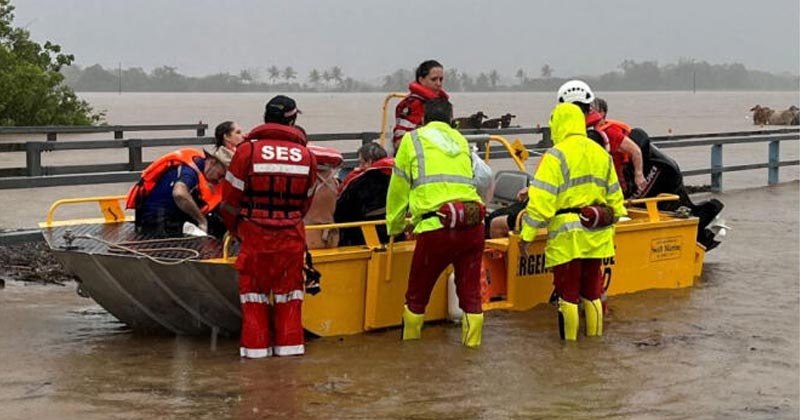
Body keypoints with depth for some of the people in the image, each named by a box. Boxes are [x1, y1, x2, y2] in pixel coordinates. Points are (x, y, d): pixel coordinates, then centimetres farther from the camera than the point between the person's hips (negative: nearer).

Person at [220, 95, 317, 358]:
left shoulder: (248, 150, -7)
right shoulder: (306, 155, 2)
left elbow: (230, 198, -3)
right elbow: (306, 201, 9)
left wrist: (236, 230, 12)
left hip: (255, 234, -2)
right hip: (291, 235, 2)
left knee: (254, 287, 9)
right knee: (289, 287, 12)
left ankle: (256, 344, 9)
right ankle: (289, 343, 13)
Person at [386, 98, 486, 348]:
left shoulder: (412, 140, 11)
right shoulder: (461, 140, 22)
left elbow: (398, 190, 14)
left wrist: (394, 228, 28)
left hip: (437, 227, -3)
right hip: (473, 224, 3)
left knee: (417, 293, 13)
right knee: (471, 292, 13)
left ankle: (410, 345, 24)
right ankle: (472, 344, 14)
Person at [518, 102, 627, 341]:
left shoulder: (557, 155, -11)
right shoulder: (601, 154, 11)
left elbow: (541, 199, -17)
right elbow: (614, 197, 17)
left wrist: (527, 234, -14)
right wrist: (610, 225, 28)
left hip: (567, 235, -6)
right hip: (597, 234, 7)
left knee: (568, 294, 1)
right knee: (592, 293, 16)